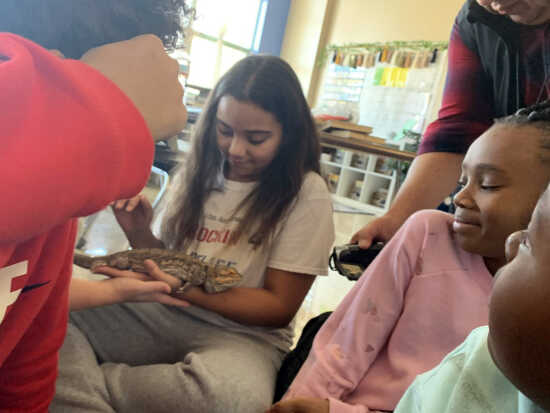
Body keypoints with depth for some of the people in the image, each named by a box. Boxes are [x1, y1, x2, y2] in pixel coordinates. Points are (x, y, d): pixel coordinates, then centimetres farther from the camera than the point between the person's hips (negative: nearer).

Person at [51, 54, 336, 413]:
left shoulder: (307, 194, -9)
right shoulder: (198, 172, 6)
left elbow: (279, 308, -8)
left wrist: (183, 288, -19)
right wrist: (139, 234, -10)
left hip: (243, 333, -2)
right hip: (160, 312, 3)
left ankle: (79, 381, -15)